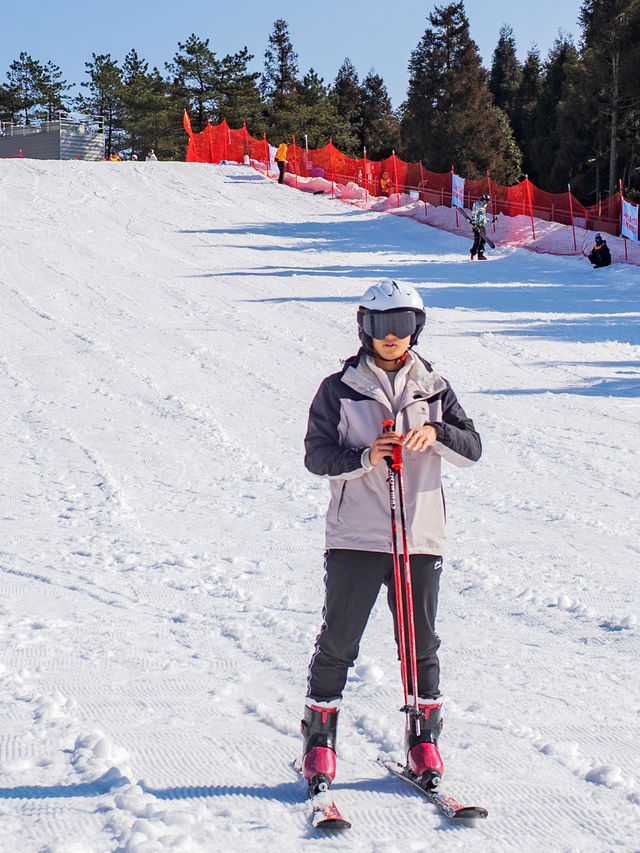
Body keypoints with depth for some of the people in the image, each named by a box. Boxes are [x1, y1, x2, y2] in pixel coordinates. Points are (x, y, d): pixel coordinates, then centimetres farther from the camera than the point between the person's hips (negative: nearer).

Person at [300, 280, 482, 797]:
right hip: (355, 537, -2)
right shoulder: (339, 390, 4)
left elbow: (472, 449, 2)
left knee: (422, 644, 7)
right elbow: (317, 453, -3)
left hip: (421, 537, 2)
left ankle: (425, 739, 21)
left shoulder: (434, 389, 10)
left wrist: (435, 433, -18)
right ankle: (320, 739, 13)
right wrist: (363, 457, -21)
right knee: (338, 642, 0)